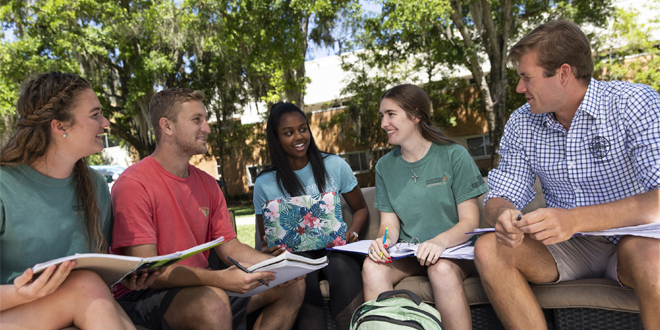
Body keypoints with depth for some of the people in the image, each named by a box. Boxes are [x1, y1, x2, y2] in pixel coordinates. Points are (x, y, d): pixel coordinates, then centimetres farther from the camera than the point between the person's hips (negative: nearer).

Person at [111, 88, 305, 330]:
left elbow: (230, 247, 7)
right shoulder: (134, 184, -15)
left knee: (292, 285, -1)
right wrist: (218, 278, -34)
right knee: (212, 301, -39)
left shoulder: (207, 184, 8)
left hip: (200, 287, 8)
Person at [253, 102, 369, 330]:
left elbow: (361, 209, 13)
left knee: (341, 265, -33)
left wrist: (352, 232, -8)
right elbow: (266, 239, 9)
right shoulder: (265, 183, 1)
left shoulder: (335, 166, 3)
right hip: (295, 256, 0)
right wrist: (270, 249, -16)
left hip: (335, 249, 1)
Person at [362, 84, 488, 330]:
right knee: (372, 267, -28)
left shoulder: (454, 156, -5)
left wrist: (440, 241, -29)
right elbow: (390, 222, 4)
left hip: (453, 249, -2)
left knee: (442, 268, -36)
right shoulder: (385, 166, 6)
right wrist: (384, 239, -21)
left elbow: (469, 221, -8)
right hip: (408, 253, 3)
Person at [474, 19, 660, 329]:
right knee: (488, 250, -22)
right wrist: (504, 216, -26)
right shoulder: (520, 124, 0)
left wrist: (576, 219, -39)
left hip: (631, 241, -3)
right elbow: (499, 198, -1)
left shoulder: (635, 104, -13)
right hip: (568, 246, 3)